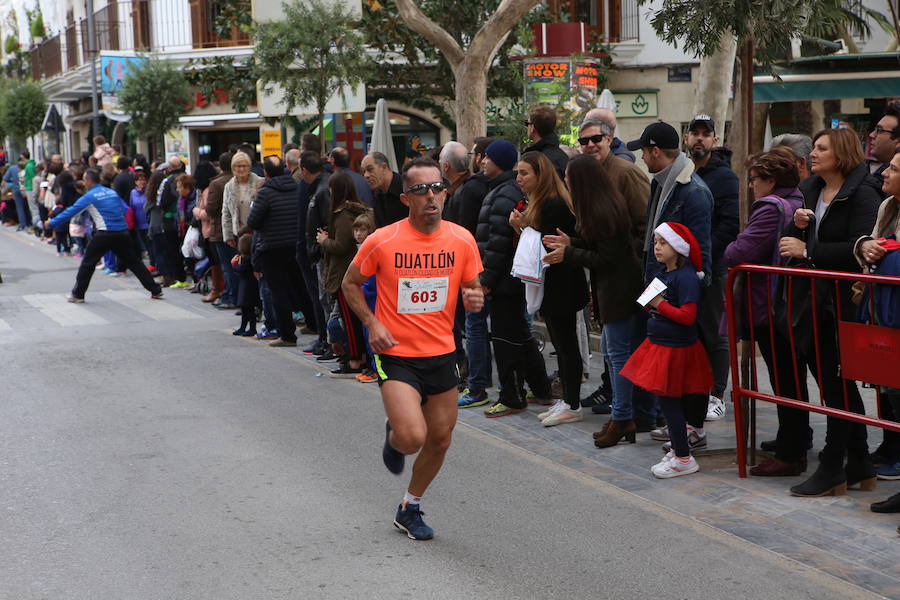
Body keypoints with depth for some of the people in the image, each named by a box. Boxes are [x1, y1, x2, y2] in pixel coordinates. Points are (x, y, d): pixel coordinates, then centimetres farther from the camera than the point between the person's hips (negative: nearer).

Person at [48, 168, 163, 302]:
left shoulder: (89, 197, -1)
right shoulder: (112, 192, 15)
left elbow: (70, 212, 0)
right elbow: (126, 210, 18)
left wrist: (51, 223, 7)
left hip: (104, 234, -5)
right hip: (123, 233, 5)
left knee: (87, 263, 7)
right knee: (134, 262, 13)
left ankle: (78, 295, 9)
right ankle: (155, 290, 12)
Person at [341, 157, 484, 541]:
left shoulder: (462, 240, -3)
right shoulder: (382, 241, -11)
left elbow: (472, 287, 10)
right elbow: (350, 283, 3)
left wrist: (474, 298, -14)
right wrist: (372, 323, -10)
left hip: (442, 354, 4)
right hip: (396, 355, -4)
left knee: (440, 440, 11)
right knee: (412, 437, -20)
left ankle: (410, 509, 35)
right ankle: (393, 438, 19)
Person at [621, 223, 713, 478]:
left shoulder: (686, 277, -18)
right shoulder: (661, 273, 10)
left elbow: (688, 316, -24)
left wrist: (661, 304, -18)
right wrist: (650, 302, 1)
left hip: (675, 349, -9)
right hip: (658, 343, 9)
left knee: (669, 401, -4)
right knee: (668, 401, 16)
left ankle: (684, 459, 5)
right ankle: (677, 449, 28)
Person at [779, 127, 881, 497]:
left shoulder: (862, 194, -12)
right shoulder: (810, 190, 13)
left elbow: (859, 248, -23)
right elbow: (802, 241, 20)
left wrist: (808, 251, -20)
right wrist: (798, 227, -2)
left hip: (845, 300, -8)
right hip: (815, 297, 8)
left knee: (836, 383, -2)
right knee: (839, 381, 14)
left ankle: (831, 471, 7)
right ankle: (860, 466, 25)